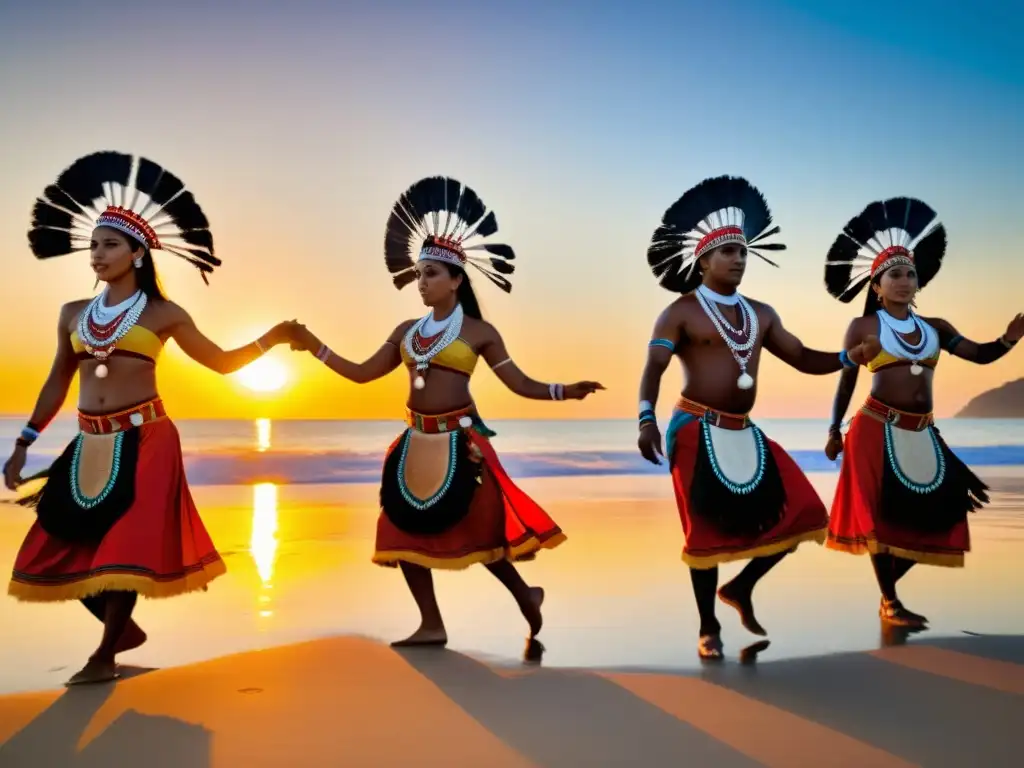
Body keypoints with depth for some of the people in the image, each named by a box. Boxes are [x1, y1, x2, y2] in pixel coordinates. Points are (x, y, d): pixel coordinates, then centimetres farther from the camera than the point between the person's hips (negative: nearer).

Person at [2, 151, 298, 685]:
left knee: (126, 543, -5)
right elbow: (56, 384, 17)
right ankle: (123, 628, 28)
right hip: (88, 444, 5)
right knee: (66, 542, 6)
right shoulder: (73, 314, 11)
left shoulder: (162, 314, 1)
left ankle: (104, 655, 11)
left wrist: (270, 339, -3)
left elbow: (222, 362, 7)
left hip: (144, 440, -5)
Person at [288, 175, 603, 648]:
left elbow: (520, 384, -3)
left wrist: (566, 392, -17)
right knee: (405, 527, 4)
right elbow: (362, 373, 14)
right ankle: (432, 626, 15)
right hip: (416, 441, 6)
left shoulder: (479, 332, -2)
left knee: (476, 527, -5)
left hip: (459, 442, -5)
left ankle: (525, 595, 22)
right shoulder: (407, 332, 11)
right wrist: (314, 346, 10)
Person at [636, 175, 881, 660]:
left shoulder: (761, 314, 14)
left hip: (745, 433, 6)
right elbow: (654, 368, -14)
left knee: (797, 513, 1)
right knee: (707, 529, -3)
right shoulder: (681, 312, -4)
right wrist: (647, 419, -30)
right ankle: (708, 627, 15)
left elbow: (802, 358, 13)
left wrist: (849, 358, -6)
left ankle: (740, 588, 21)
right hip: (697, 432, -6)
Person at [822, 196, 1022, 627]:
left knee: (930, 513, 6)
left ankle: (888, 584, 26)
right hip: (877, 430, -5)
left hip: (923, 434, 5)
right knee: (883, 514, -2)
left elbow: (980, 355, 5)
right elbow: (846, 381, 4)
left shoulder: (935, 328, 12)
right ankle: (889, 603, 10)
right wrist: (834, 430, 3)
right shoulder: (864, 327, 1)